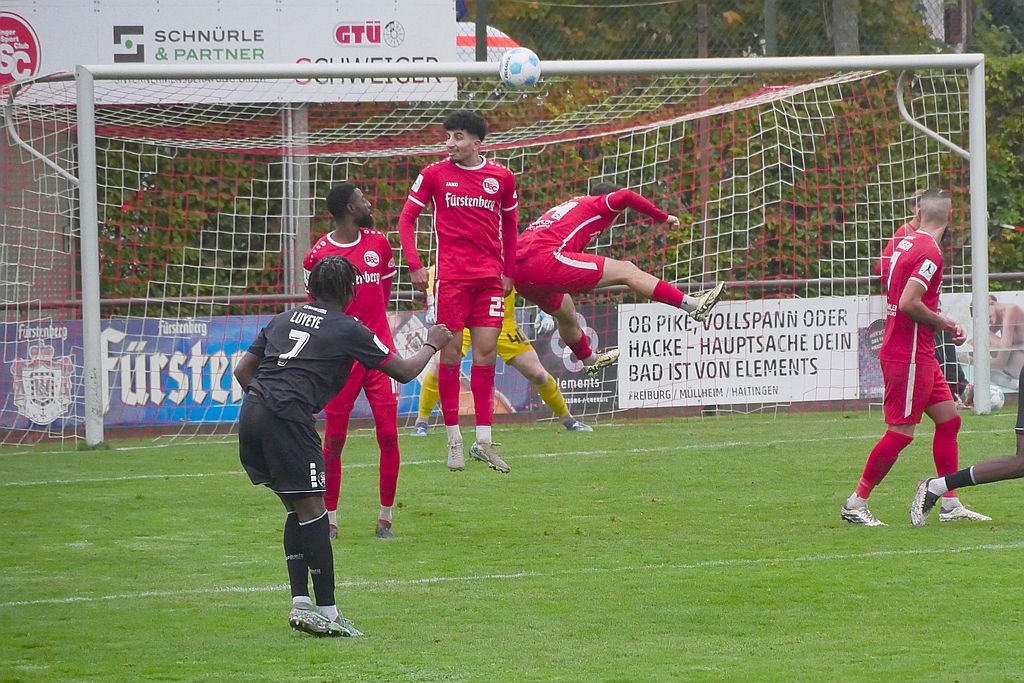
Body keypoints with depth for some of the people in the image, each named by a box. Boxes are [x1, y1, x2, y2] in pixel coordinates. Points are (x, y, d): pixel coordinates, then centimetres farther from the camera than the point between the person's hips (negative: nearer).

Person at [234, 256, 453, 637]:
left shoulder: (283, 320, 22)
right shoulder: (347, 329, 5)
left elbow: (242, 370, 22)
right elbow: (404, 372, 12)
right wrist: (431, 345, 30)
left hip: (250, 415, 7)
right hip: (288, 418, -7)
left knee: (298, 509, 16)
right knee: (312, 510, -4)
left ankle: (300, 603, 10)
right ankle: (326, 612, -5)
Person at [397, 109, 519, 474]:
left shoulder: (501, 177, 6)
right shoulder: (434, 174, 1)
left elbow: (510, 223, 19)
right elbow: (406, 218, 5)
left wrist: (508, 271, 16)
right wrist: (414, 265, -4)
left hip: (490, 276, 2)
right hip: (450, 276, -2)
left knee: (486, 353, 0)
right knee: (450, 354, -2)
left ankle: (484, 439, 6)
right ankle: (454, 439, 6)